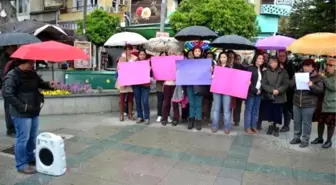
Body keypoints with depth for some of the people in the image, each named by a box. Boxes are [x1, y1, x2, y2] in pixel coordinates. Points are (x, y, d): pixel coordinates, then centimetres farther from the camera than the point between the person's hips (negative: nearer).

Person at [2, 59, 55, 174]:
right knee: (23, 138, 0)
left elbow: (40, 83, 21)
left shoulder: (32, 73, 7)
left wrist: (48, 85, -2)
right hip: (21, 114, -8)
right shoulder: (12, 75, -15)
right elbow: (7, 94, -21)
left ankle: (31, 158, 35)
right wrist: (21, 107, -22)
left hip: (34, 111, 8)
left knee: (33, 137, 18)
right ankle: (21, 165, 13)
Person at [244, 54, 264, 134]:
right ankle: (247, 127, 4)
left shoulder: (262, 69, 13)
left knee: (256, 110, 8)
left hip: (258, 93, 6)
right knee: (249, 109, -1)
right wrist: (255, 90, -11)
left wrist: (260, 90, -4)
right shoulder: (250, 68, -5)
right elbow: (248, 81, -11)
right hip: (251, 92, -5)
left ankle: (254, 126, 15)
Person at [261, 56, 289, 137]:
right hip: (268, 96, 1)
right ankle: (271, 126, 28)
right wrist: (272, 90, -18)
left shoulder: (283, 72, -1)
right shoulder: (266, 72, -1)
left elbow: (286, 84, -5)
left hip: (279, 97, -1)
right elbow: (263, 84, -7)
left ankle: (276, 127, 20)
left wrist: (278, 90, -19)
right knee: (270, 112, 10)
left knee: (277, 113, 4)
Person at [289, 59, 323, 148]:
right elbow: (291, 85, 8)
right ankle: (296, 137, 27)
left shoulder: (317, 78, -3)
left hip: (309, 104, -4)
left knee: (306, 123, 4)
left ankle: (305, 140, 17)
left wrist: (312, 86, -26)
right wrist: (295, 79, -11)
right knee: (297, 121, 13)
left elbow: (320, 91, -9)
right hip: (296, 102, 4)